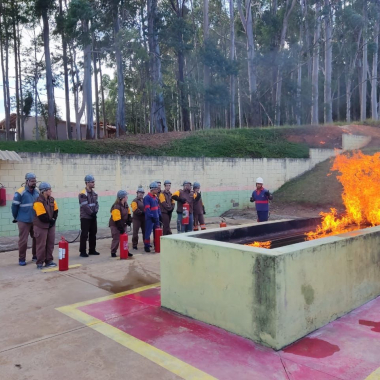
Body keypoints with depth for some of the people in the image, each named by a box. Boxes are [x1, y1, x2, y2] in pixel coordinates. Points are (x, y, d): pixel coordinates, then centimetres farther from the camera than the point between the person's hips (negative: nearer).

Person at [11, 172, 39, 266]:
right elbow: (14, 206, -7)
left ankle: (35, 256, 26)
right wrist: (15, 218, 3)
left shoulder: (36, 192, 6)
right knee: (23, 240, 0)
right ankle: (21, 259, 13)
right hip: (24, 221, -5)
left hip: (35, 221, 5)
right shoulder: (20, 193, -12)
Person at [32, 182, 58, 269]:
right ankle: (40, 262, 7)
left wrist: (53, 220, -9)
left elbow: (55, 211, 6)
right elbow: (42, 217, -23)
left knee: (50, 243, 10)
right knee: (41, 244, -2)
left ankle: (49, 261, 20)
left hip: (51, 225, 7)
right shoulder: (39, 202, -20)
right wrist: (51, 220, -10)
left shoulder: (51, 200, 5)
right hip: (41, 226, -7)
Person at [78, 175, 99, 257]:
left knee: (93, 233, 12)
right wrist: (91, 213, -17)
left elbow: (96, 203, 8)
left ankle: (92, 250, 22)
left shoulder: (94, 193, 11)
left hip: (93, 216, 8)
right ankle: (82, 252, 2)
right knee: (84, 234, -5)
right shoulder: (83, 193, -14)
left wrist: (95, 212, -8)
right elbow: (85, 206, -20)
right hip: (85, 217, -8)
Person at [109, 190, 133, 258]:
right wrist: (120, 227, -25)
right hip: (115, 225, -8)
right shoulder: (116, 206, -25)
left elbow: (128, 213, 16)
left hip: (122, 224, 8)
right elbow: (117, 219, -27)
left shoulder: (125, 204, 3)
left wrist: (129, 220, 2)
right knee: (116, 238, -6)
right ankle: (113, 253, 5)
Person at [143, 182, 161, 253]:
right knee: (148, 232, -3)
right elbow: (147, 208, -19)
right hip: (150, 218, -8)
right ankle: (146, 246, 5)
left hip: (156, 218, 8)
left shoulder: (155, 197, 13)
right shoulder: (147, 198, -14)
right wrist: (151, 216, -20)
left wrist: (159, 214, 12)